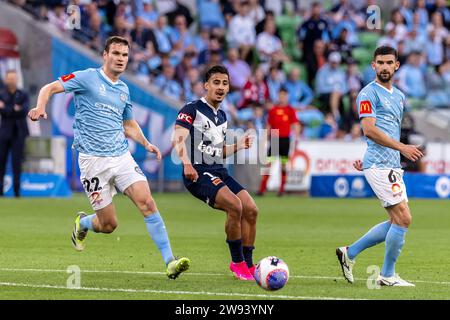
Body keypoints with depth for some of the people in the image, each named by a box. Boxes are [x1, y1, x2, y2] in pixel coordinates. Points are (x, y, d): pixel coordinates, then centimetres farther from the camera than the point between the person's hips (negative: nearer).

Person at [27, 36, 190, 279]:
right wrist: (40, 108, -26)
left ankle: (170, 262, -17)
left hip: (122, 157, 5)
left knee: (147, 204, -15)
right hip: (93, 159, -5)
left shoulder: (123, 90, 16)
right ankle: (82, 223, 35)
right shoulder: (87, 78, -2)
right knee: (109, 224, -2)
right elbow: (49, 88, -4)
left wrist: (146, 143, 10)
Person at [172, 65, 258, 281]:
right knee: (235, 205, -27)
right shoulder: (192, 109, -3)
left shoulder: (222, 116, 21)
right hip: (198, 173, -8)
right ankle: (237, 262, -13)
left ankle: (248, 265, 3)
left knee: (251, 210, -7)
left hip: (220, 173, 8)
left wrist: (238, 146, 10)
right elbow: (178, 139, -17)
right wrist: (187, 164, -32)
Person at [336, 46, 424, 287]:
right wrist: (402, 147, -21)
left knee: (397, 221, 8)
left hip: (392, 165, 9)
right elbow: (370, 130, -17)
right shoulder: (369, 93, -7)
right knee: (403, 218, -10)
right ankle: (387, 275, -1)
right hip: (380, 165, -9)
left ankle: (349, 253, 17)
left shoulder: (399, 96, 19)